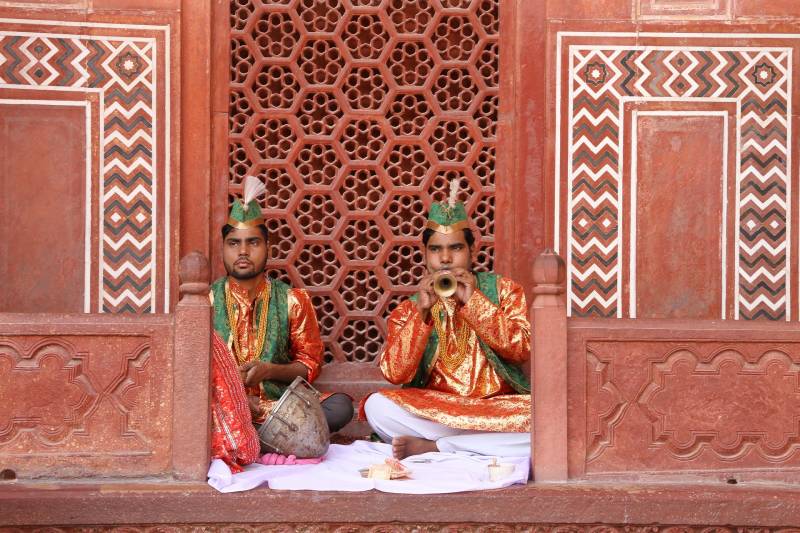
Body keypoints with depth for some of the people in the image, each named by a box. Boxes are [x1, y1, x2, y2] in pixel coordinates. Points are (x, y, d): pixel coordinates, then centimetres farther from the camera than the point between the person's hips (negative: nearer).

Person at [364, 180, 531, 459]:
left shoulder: (502, 289, 7)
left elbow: (523, 349, -8)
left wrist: (473, 300, -14)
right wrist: (421, 311, -16)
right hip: (434, 411, 0)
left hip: (496, 407, 0)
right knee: (377, 405, -26)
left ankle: (432, 446, -21)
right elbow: (395, 374, -7)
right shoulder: (408, 308, 7)